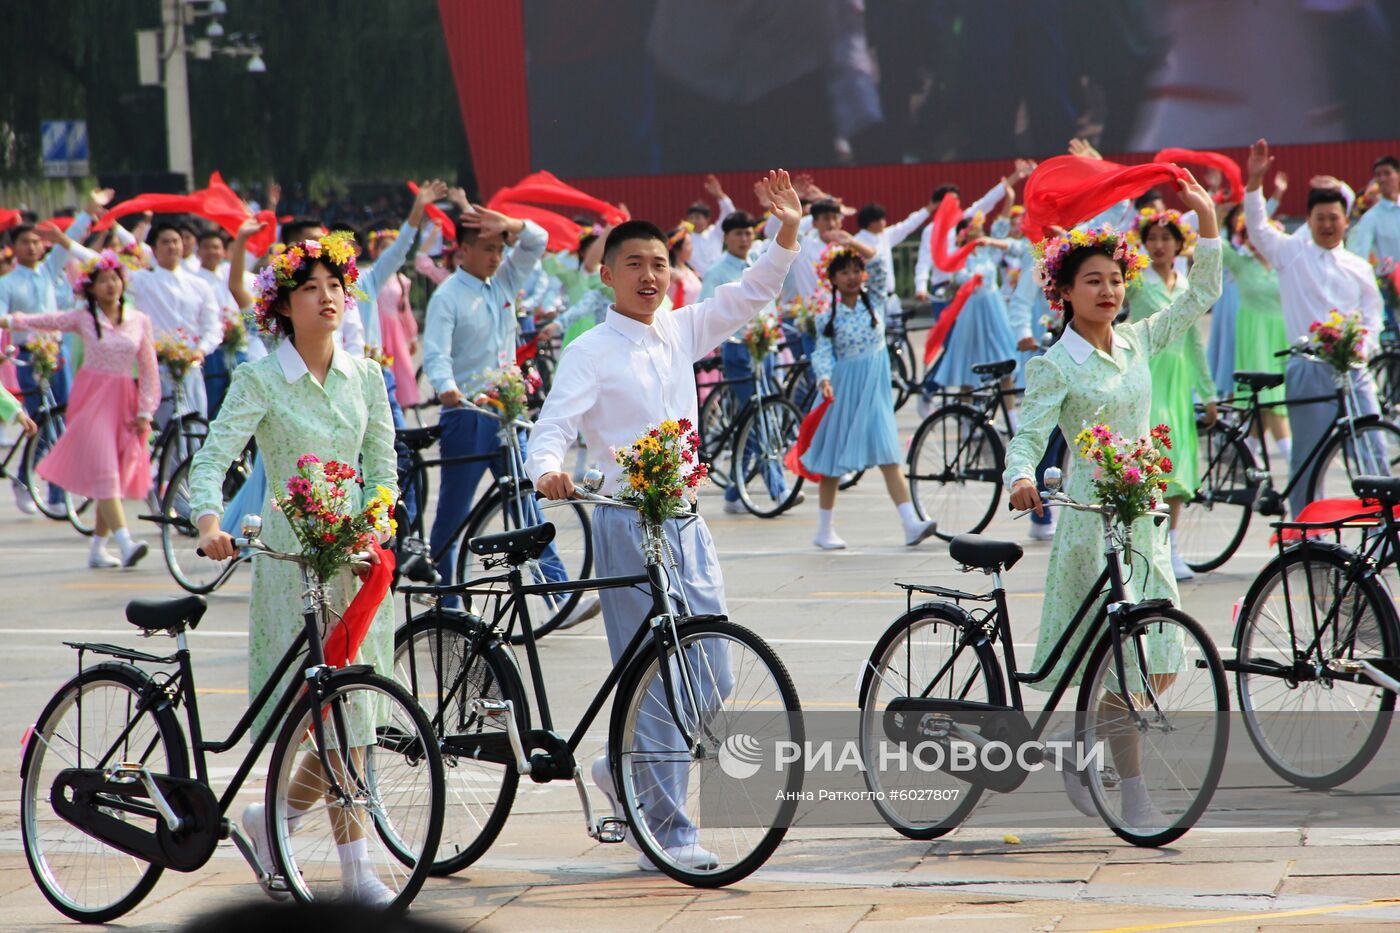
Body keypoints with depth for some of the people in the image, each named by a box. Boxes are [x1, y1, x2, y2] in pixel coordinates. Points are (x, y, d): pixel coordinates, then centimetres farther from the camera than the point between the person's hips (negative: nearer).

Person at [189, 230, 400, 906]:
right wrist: (209, 523, -33)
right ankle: (357, 868, 1)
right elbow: (213, 458, -14)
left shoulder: (365, 377, 8)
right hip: (292, 553, -5)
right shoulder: (260, 381, -5)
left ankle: (272, 819, 26)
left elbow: (382, 468, 7)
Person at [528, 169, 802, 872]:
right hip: (629, 524, -7)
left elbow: (749, 296, 13)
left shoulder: (679, 333, 12)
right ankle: (666, 830, -1)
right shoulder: (590, 353, -6)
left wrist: (787, 234, -1)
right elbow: (553, 426, -15)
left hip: (686, 519, 7)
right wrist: (547, 470, -36)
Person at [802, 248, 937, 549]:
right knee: (834, 458, 7)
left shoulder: (874, 303, 3)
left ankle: (911, 524, -16)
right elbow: (822, 353, -9)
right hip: (844, 389, -1)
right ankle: (824, 530, 18)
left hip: (875, 388, 1)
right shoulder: (828, 316, -2)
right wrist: (824, 379, -27)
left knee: (890, 456, -7)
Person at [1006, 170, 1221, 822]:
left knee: (1159, 662, 2)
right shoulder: (1055, 368, -8)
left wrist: (1207, 219, 5)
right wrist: (1021, 477, -36)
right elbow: (1027, 435, -15)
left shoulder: (1136, 342, 8)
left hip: (1142, 511, 6)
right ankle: (1132, 788, 1)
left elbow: (1200, 298, 13)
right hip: (1090, 516, -6)